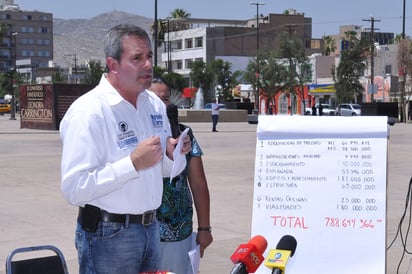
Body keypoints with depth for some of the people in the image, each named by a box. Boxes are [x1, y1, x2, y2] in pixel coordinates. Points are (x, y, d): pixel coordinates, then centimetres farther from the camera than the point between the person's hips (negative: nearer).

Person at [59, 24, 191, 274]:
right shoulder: (88, 112, -17)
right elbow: (74, 189, -24)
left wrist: (171, 155, -4)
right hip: (108, 234, -7)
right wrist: (134, 163, -25)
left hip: (151, 227, 7)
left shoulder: (155, 105, 7)